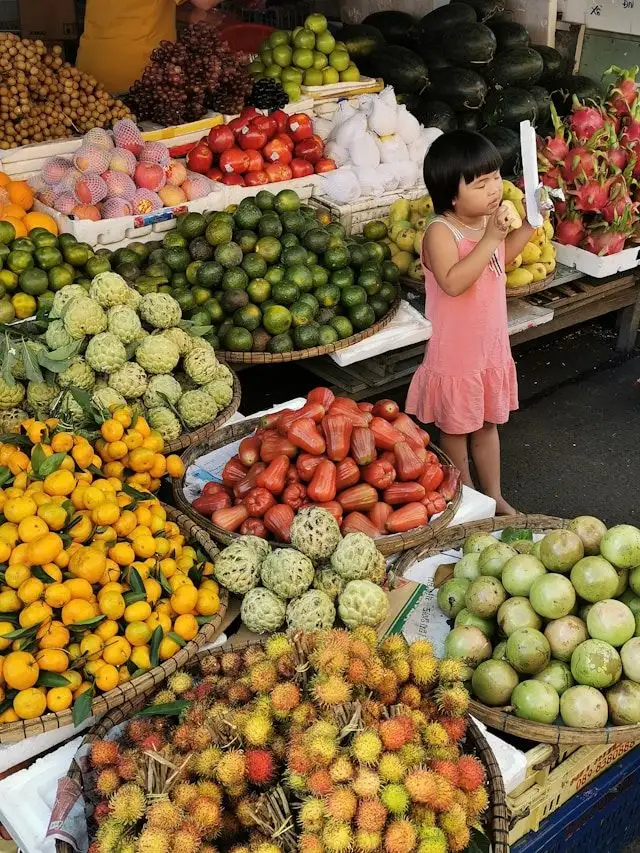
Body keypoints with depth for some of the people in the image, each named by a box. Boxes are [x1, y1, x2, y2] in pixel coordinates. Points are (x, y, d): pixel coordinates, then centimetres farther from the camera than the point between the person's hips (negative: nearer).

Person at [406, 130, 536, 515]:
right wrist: (489, 238, -37)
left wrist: (528, 226, 6)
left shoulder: (489, 219, 0)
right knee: (456, 430, 13)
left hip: (491, 346, 7)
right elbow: (453, 282, -38)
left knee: (487, 424, 21)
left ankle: (494, 496, 37)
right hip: (455, 353, -7)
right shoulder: (441, 232, -24)